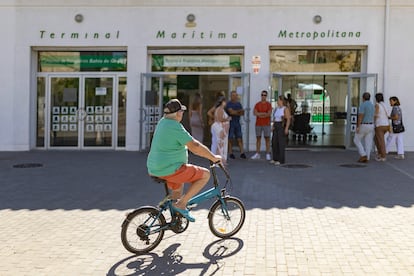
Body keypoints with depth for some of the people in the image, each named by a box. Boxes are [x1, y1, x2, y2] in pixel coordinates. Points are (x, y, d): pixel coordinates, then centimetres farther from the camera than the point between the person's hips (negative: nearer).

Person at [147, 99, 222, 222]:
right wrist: (213, 157, -9)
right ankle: (181, 204, -5)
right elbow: (194, 147, -21)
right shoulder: (175, 126, -18)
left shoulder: (162, 122, 11)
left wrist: (202, 149, 26)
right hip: (170, 170, -10)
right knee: (205, 174, -4)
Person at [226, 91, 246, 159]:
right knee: (230, 139, -1)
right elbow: (231, 112, -16)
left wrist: (235, 112, -10)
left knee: (240, 138, -2)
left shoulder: (239, 103, 15)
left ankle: (242, 153, -5)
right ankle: (231, 153, 4)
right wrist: (239, 111, -4)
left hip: (237, 123, 5)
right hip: (230, 123, -5)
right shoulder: (228, 103, -2)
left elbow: (242, 113, 6)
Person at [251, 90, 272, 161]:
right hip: (258, 124, 3)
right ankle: (257, 154, 9)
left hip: (266, 124, -3)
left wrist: (259, 114, -8)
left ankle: (268, 154, -1)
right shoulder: (257, 104, 9)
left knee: (267, 138, -2)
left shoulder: (268, 104, 1)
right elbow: (255, 113, -4)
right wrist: (264, 113, -11)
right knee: (258, 138, 5)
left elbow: (269, 114, -10)